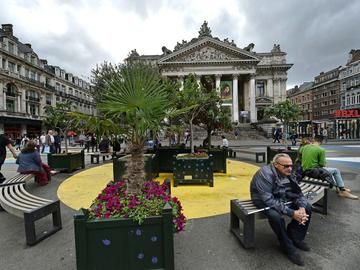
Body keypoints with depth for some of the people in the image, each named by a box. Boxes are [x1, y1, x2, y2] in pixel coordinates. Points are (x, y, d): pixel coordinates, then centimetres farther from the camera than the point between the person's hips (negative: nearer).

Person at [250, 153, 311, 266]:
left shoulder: (288, 174, -6)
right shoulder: (265, 174, -30)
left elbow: (298, 193, -2)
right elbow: (269, 200, -34)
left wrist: (302, 208, -22)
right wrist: (291, 213, -34)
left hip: (283, 199, 7)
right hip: (265, 202, -7)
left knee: (307, 207, -3)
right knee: (275, 215, -35)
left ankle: (295, 237, 15)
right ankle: (288, 247, -8)